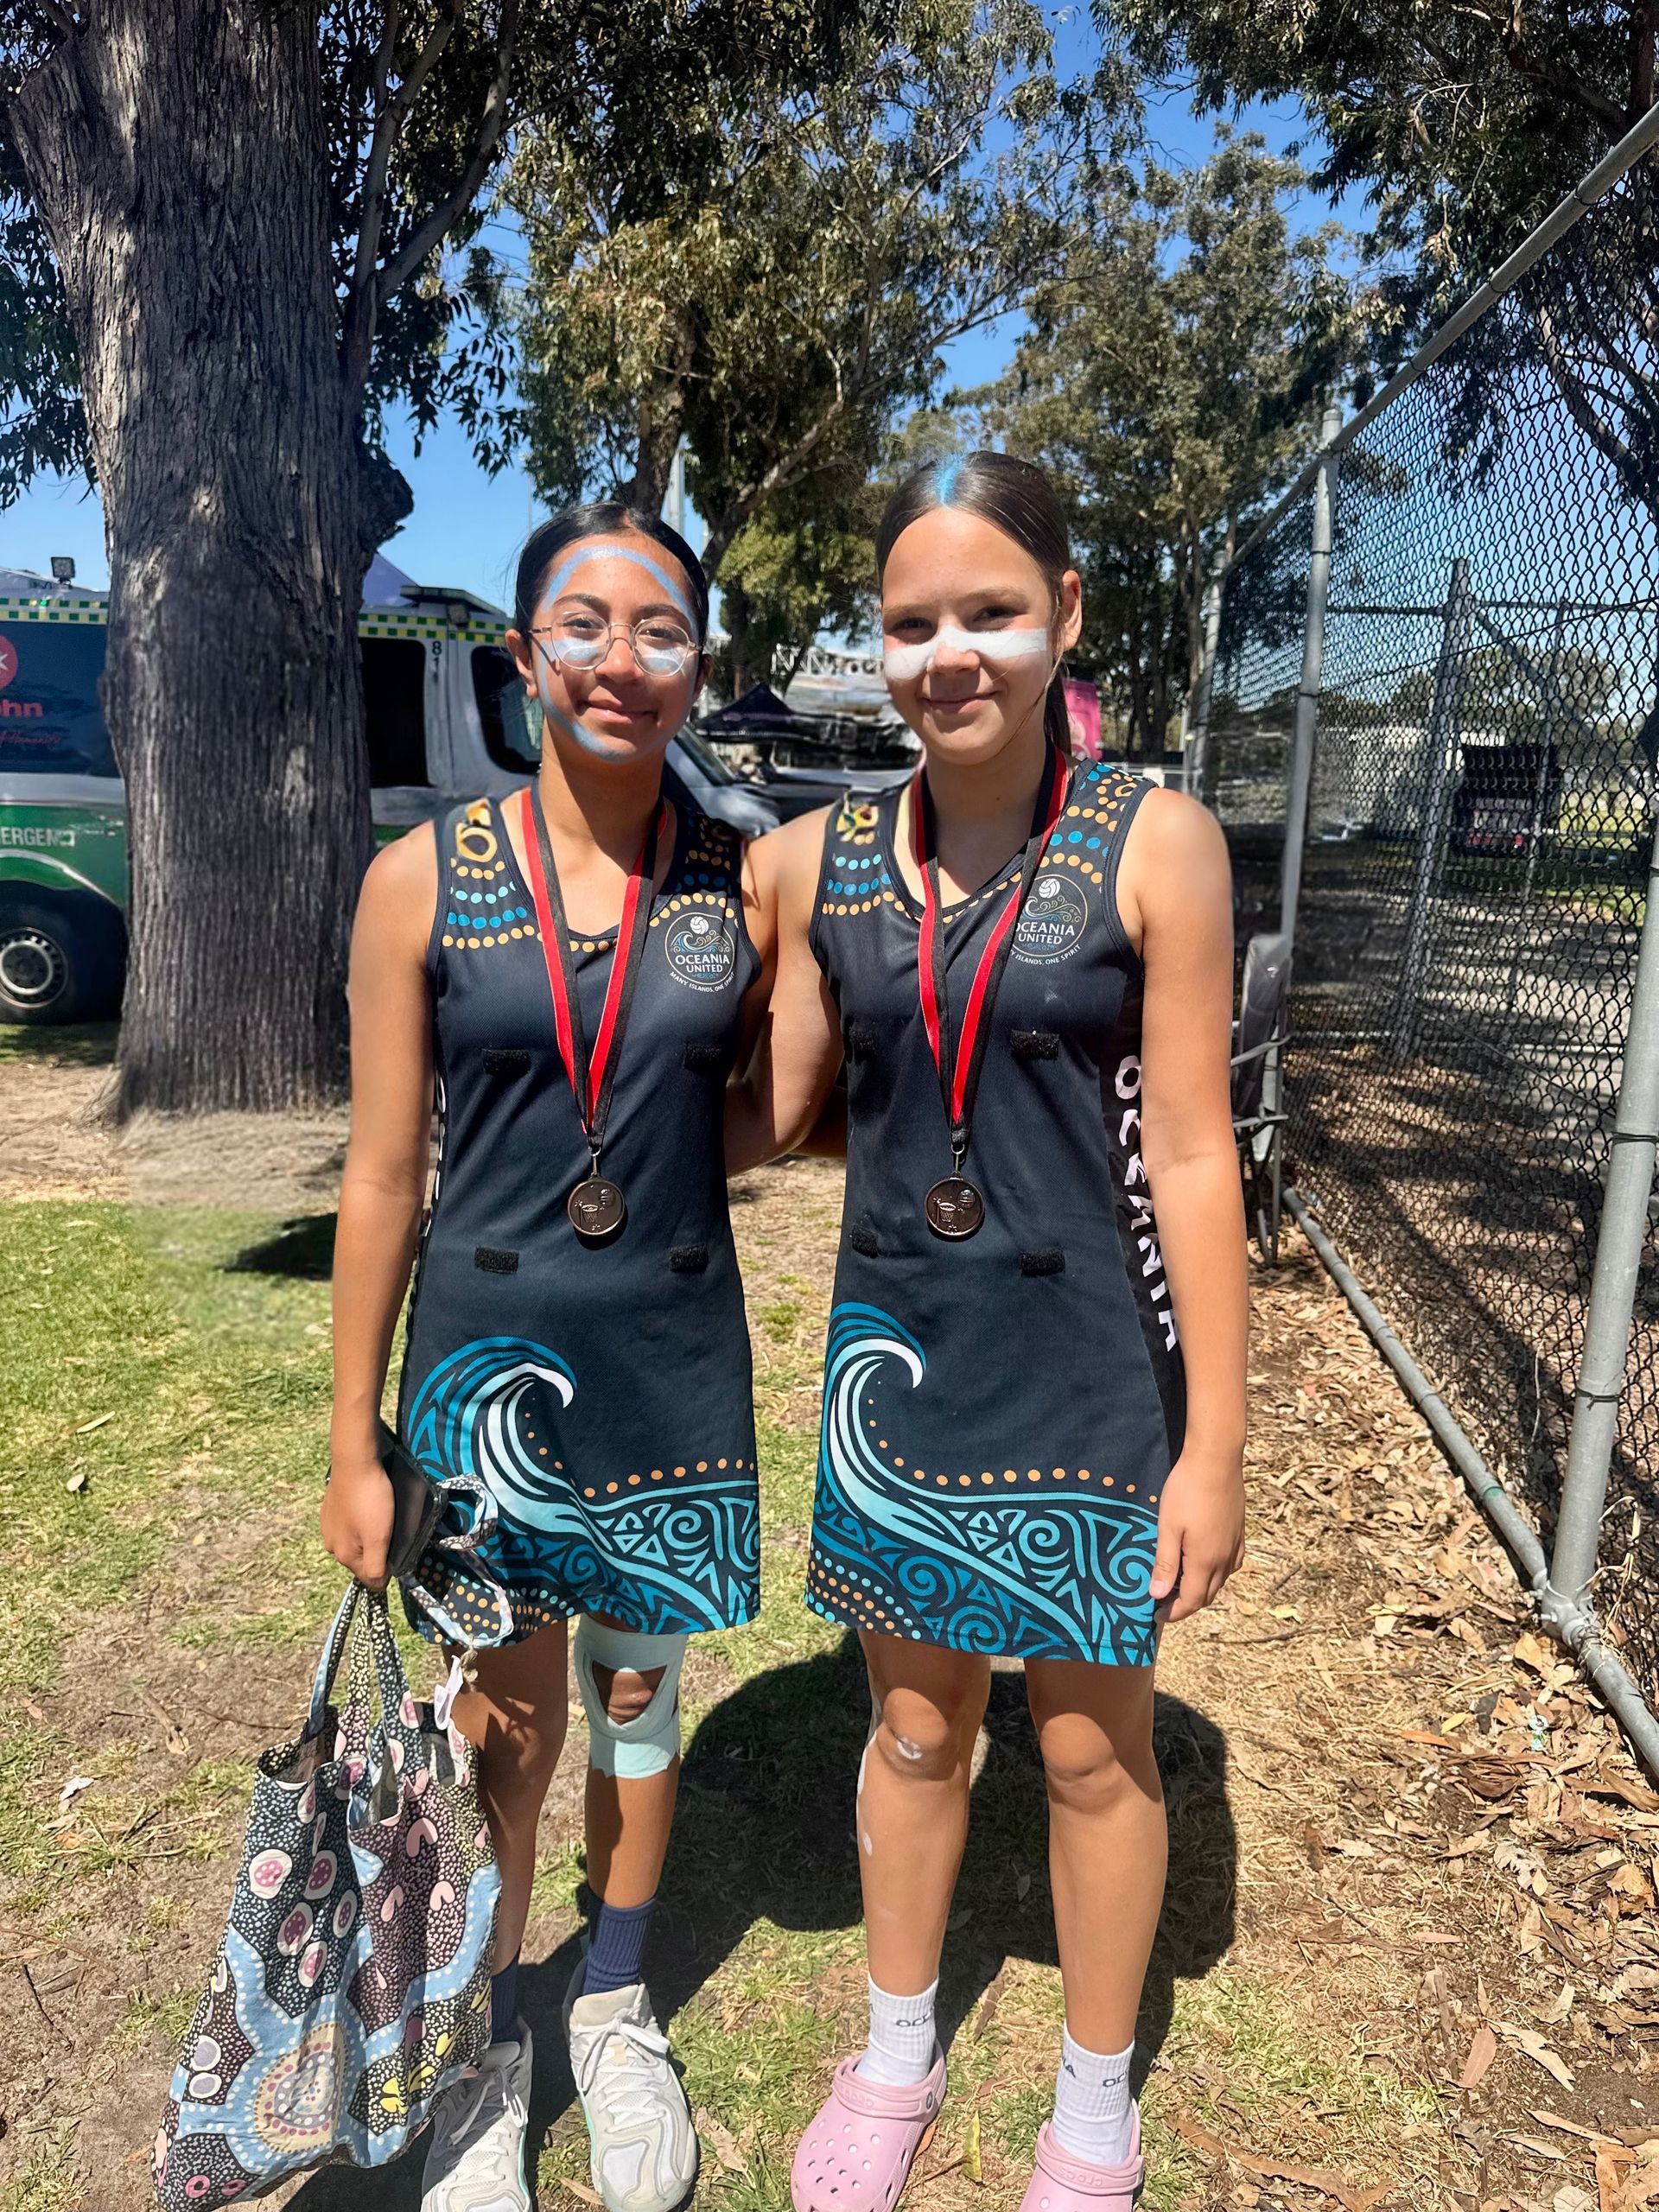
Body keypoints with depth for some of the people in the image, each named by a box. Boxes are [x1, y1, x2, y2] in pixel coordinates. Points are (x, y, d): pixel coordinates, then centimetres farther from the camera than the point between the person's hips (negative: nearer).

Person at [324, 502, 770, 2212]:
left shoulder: (745, 882, -4)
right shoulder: (425, 882, -8)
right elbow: (382, 1176, -5)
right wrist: (354, 1442, -2)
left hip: (671, 1356, 1)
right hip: (487, 1349, -1)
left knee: (635, 1681, 19)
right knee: (503, 1706, 15)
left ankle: (615, 2006, 45)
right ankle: (485, 2043, 42)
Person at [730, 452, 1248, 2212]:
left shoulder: (1152, 845, -11)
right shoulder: (820, 862, -1)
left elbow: (1189, 1158, -11)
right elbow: (766, 1111, 6)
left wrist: (1212, 1444, -9)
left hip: (1087, 1370, -2)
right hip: (899, 1355, 3)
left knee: (1093, 1745, 16)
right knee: (912, 1723, 20)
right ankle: (896, 2056, 47)